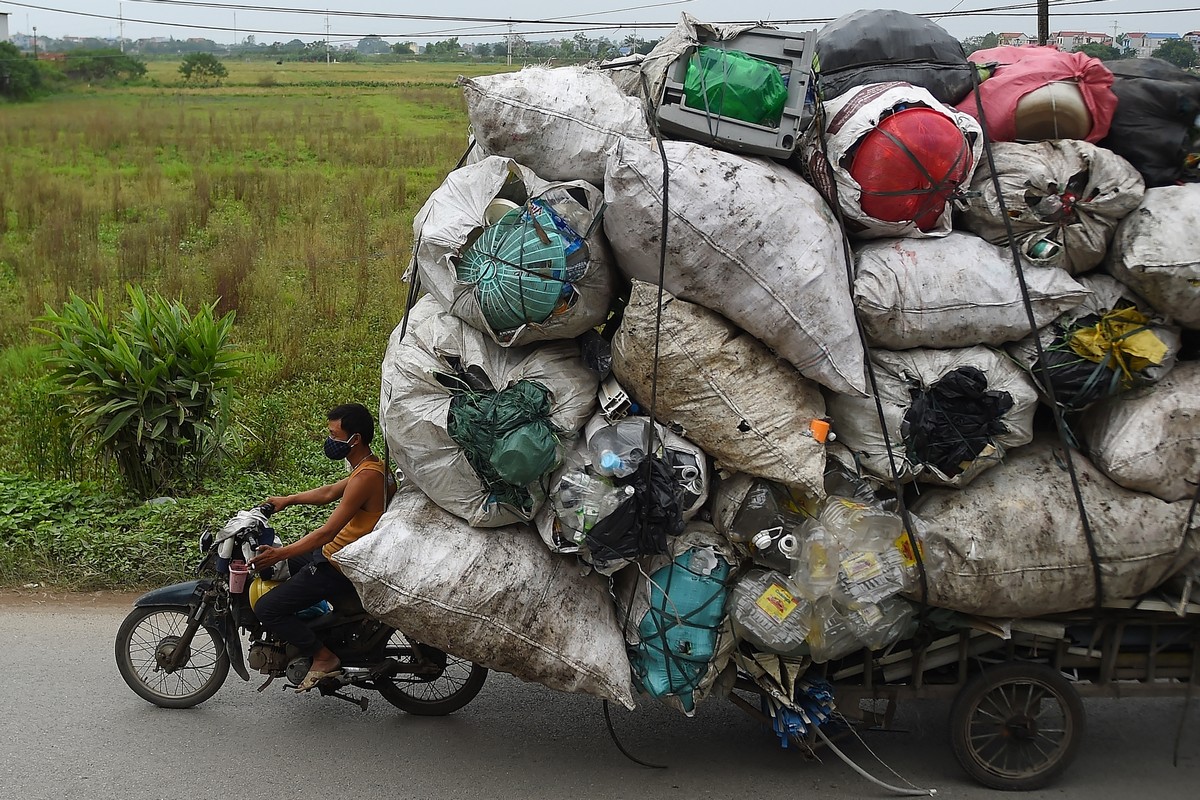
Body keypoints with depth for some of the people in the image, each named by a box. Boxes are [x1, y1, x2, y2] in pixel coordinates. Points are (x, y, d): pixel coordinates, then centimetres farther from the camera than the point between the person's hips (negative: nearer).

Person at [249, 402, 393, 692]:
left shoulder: (366, 477, -25)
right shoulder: (369, 466, 6)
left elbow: (327, 532, -26)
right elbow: (329, 493, 23)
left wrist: (280, 554, -25)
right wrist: (287, 500, 20)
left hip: (339, 567, -10)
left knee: (266, 608, -10)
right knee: (284, 562, 27)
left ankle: (323, 657, -3)